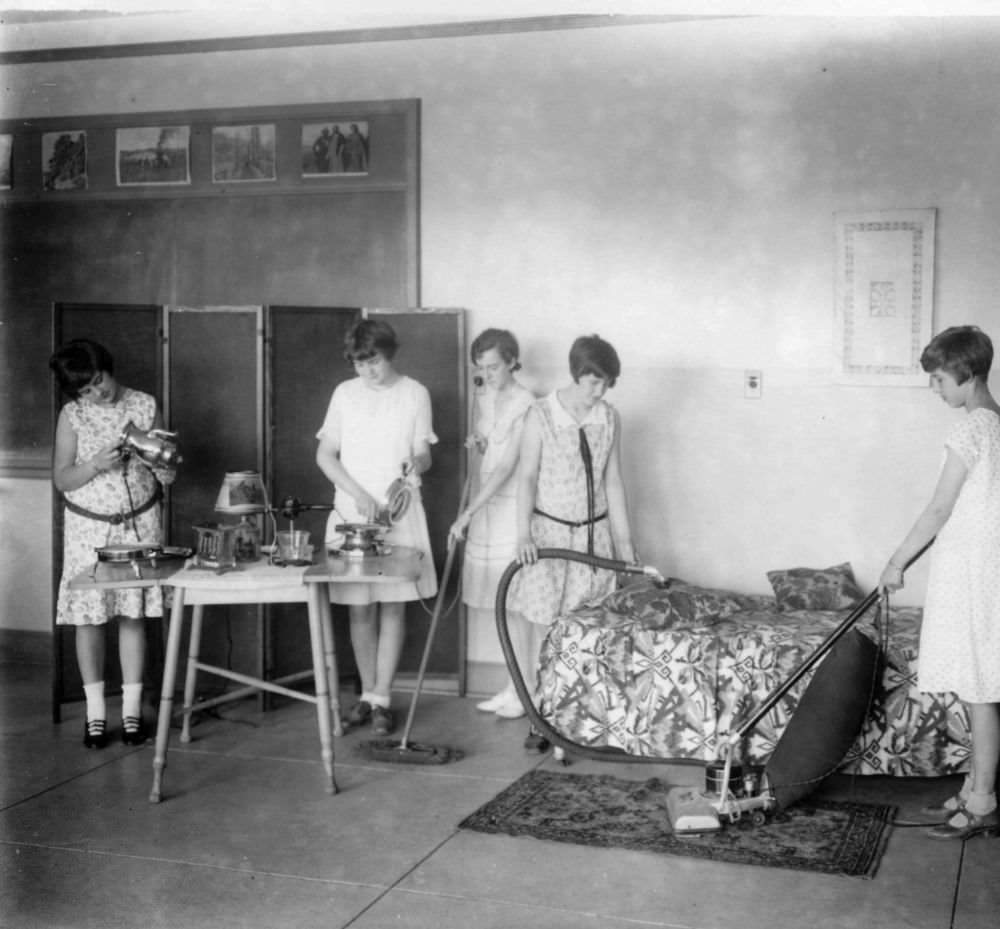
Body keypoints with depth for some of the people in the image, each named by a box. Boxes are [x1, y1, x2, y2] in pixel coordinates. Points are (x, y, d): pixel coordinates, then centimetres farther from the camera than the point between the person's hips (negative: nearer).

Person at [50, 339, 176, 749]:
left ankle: (131, 710, 11)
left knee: (133, 616, 3)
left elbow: (166, 476, 5)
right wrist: (97, 464, -20)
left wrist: (159, 459, -18)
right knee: (89, 617, 1)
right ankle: (95, 713, 12)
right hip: (89, 526, 0)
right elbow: (61, 479, -4)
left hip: (139, 523, 0)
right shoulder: (72, 416, -3)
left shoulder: (144, 406, 0)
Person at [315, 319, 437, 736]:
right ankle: (367, 693, 16)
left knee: (392, 606, -2)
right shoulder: (344, 394, 5)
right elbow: (325, 455, 5)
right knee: (359, 608, 3)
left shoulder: (414, 394, 1)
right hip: (351, 512, 2)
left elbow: (424, 454, 1)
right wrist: (358, 493, -9)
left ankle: (382, 699, 3)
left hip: (400, 514, -1)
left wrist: (417, 462, -24)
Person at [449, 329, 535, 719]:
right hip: (486, 506, 8)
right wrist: (475, 443, 1)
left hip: (511, 507, -8)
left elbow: (508, 465, -23)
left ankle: (522, 691, 8)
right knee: (495, 599, 10)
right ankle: (512, 686, 20)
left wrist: (467, 512, -29)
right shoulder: (487, 400, 11)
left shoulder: (525, 404, -15)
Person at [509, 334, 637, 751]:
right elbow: (527, 476, -9)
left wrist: (624, 540, 7)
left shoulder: (609, 418, 2)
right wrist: (524, 534, -18)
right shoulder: (541, 415, -8)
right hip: (550, 530, -3)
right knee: (547, 631, 0)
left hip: (594, 533, 3)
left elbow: (613, 481, 7)